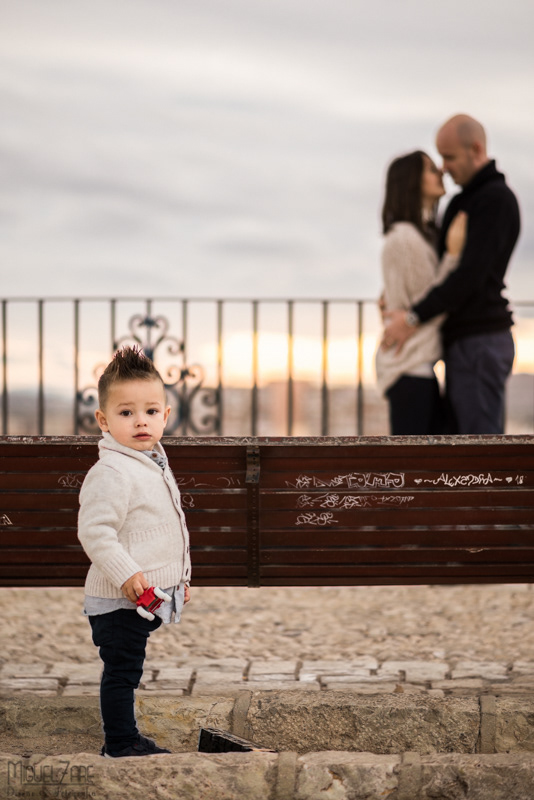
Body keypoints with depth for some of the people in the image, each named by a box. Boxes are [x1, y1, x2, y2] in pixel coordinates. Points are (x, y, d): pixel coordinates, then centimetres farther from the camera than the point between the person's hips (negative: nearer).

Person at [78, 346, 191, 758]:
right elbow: (94, 531, -25)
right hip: (119, 600, -9)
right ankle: (120, 743, 11)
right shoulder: (110, 472, -20)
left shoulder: (154, 463, 12)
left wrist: (179, 575, 23)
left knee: (126, 671, 19)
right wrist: (125, 574, -28)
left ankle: (126, 736, 29)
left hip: (149, 595, 9)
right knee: (121, 670, 0)